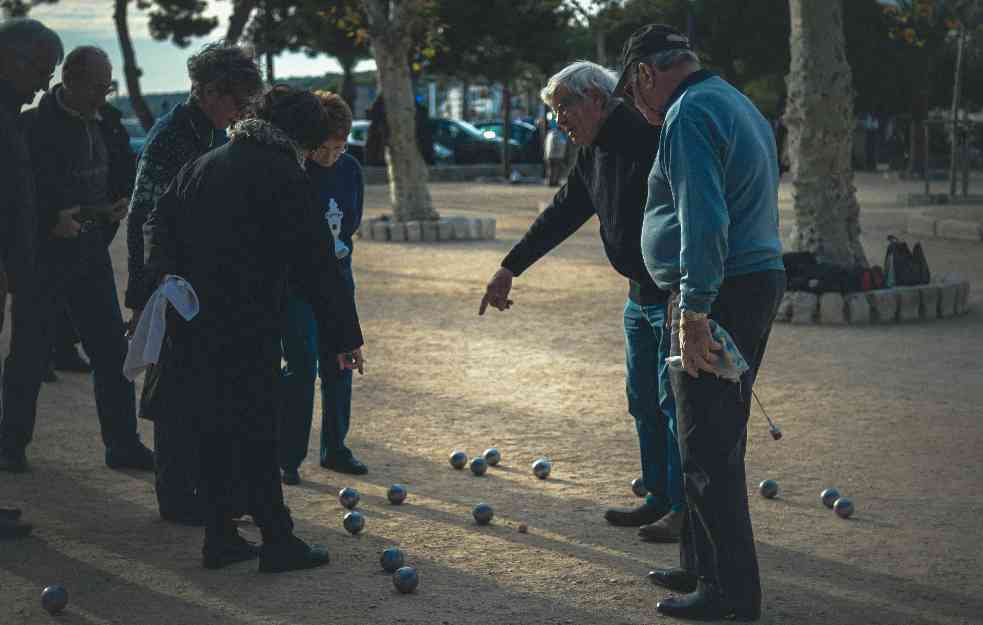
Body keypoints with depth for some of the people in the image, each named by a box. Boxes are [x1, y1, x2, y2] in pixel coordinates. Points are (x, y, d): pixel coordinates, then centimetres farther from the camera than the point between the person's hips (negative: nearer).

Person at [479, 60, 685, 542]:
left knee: (676, 400, -5)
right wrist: (510, 268, 20)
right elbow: (562, 213, 20)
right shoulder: (594, 153, 12)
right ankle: (660, 499, 23)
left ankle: (686, 508, 3)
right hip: (640, 293, 10)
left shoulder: (650, 136, -18)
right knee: (643, 401, 14)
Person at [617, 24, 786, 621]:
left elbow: (704, 221, -24)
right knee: (719, 440, 17)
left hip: (720, 295, -10)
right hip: (762, 278, 10)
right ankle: (702, 566, 28)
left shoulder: (689, 114, -13)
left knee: (708, 450, -5)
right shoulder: (739, 104, 19)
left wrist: (694, 311, -24)